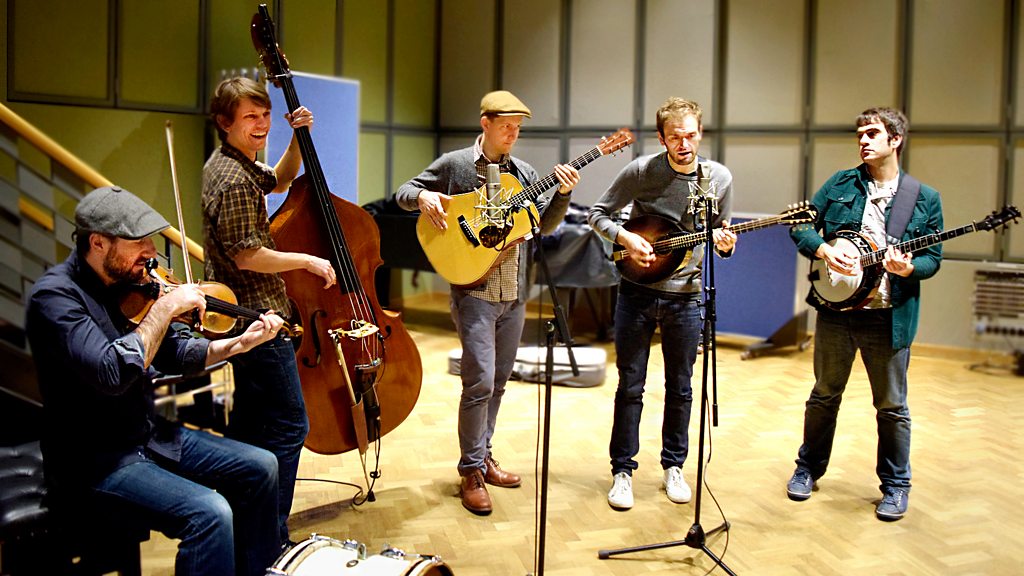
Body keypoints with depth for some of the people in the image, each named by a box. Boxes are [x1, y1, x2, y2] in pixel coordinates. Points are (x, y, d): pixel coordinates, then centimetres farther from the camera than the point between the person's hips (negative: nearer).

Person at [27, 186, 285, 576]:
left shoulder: (128, 283, 3)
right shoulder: (55, 295, -20)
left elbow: (175, 355, 12)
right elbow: (114, 373, -33)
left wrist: (241, 342, -1)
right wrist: (164, 307, -25)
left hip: (151, 436, 9)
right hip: (95, 461, -8)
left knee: (260, 468, 7)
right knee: (209, 511, -27)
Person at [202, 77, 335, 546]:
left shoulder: (229, 163, 10)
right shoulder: (234, 181, -21)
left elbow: (278, 181, 27)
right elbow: (248, 257, -23)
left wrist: (298, 139, 11)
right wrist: (309, 261, -12)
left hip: (243, 313, 11)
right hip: (257, 314, -11)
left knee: (250, 418, 20)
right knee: (289, 424, -8)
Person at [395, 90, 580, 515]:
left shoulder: (524, 173, 10)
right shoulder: (454, 164, -2)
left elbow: (546, 225, 7)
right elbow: (403, 192, 3)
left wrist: (563, 193, -9)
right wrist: (423, 197, -19)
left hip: (514, 295, 6)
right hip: (474, 291, -5)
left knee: (498, 382, 14)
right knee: (480, 381, -11)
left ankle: (483, 457, 30)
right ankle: (471, 473, 3)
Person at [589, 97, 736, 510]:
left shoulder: (719, 178, -2)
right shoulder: (641, 171, -8)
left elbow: (721, 233, 9)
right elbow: (598, 214, -1)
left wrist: (725, 243, -14)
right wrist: (625, 238, -19)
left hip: (685, 295, 2)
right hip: (637, 292, -2)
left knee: (680, 387, 11)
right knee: (630, 385, 4)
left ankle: (673, 467, 28)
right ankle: (622, 471, 16)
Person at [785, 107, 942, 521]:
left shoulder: (925, 199, 2)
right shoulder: (840, 184, 6)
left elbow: (933, 257, 1)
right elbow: (802, 224, 4)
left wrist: (909, 267, -20)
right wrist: (823, 250, -15)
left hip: (889, 317, -1)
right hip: (836, 307, 1)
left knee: (892, 405, 7)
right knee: (825, 394, 14)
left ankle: (896, 486, 23)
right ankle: (809, 468, 30)